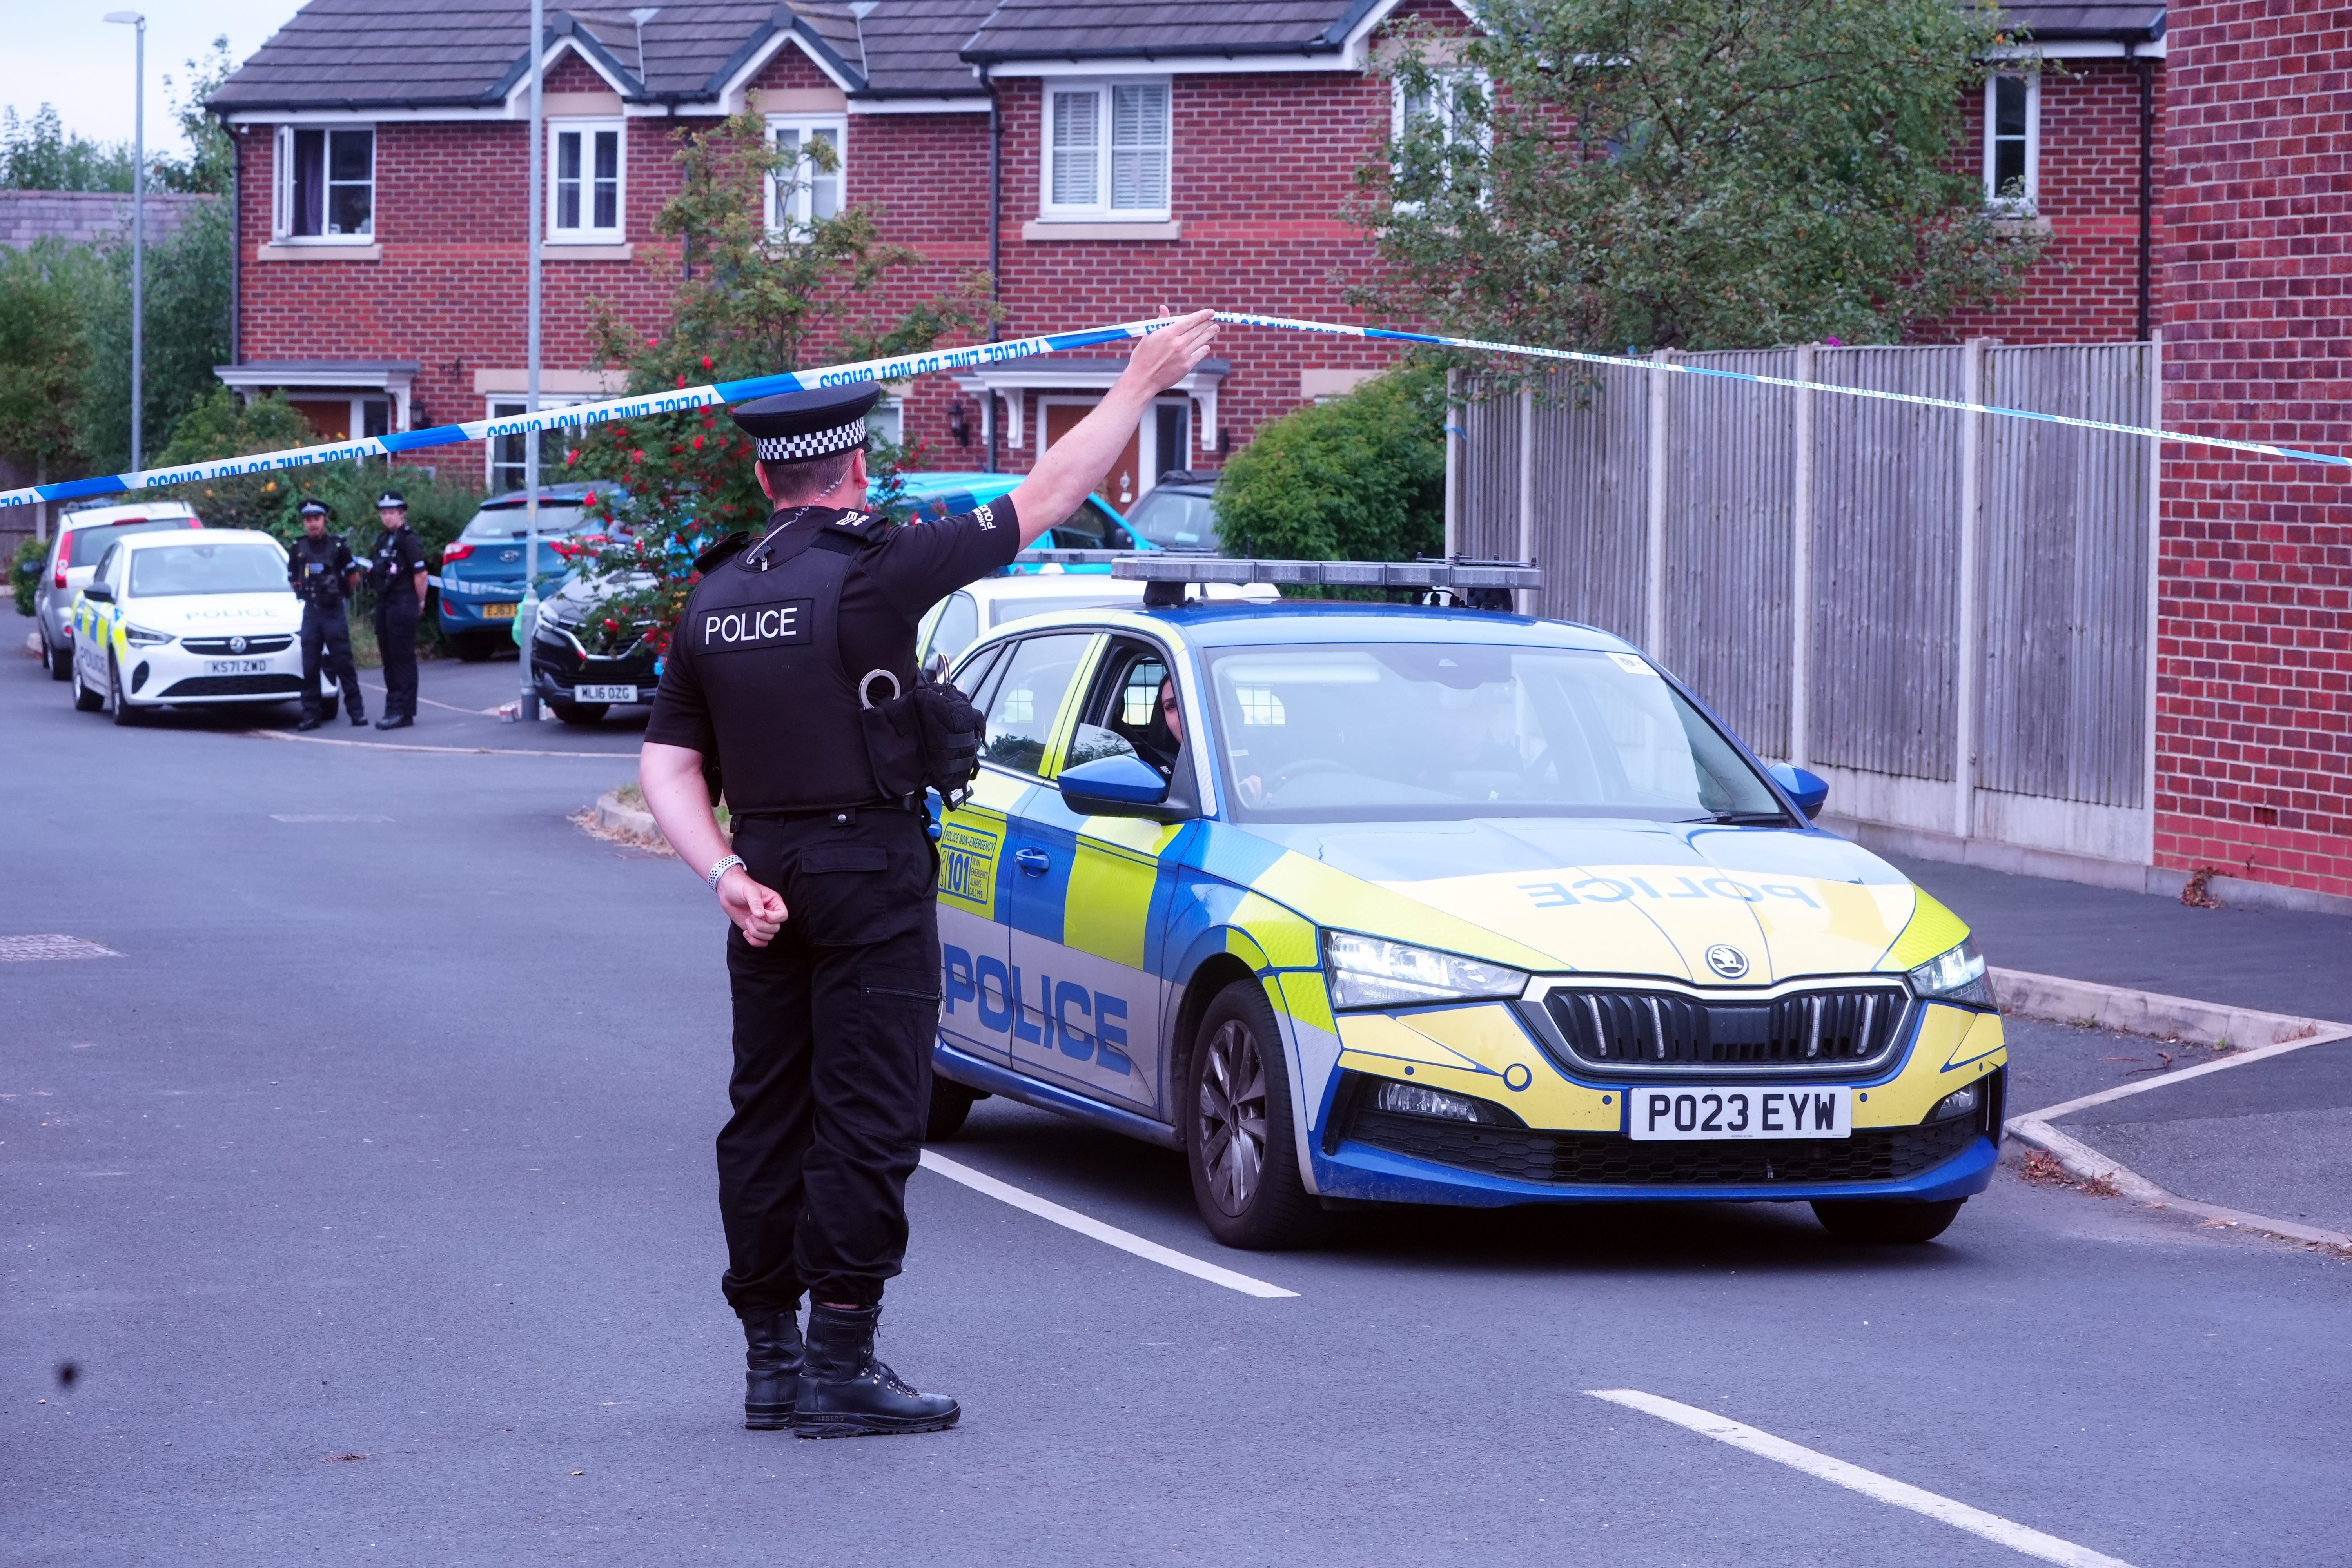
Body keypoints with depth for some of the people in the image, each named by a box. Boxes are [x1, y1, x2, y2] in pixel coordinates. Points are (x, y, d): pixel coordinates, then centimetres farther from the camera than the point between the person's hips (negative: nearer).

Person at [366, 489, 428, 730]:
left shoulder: (407, 539, -12)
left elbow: (421, 574, -15)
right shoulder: (384, 539, 16)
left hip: (403, 605, -9)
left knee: (403, 659, -6)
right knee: (389, 658, 11)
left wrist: (420, 603, -7)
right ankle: (393, 709, 17)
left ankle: (404, 712, -5)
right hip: (385, 606, 9)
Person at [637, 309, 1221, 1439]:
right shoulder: (873, 570, -12)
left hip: (767, 871, 7)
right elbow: (1047, 498, -7)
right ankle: (840, 1366, -5)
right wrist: (1140, 385, 2)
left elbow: (666, 762, 5)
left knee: (768, 1113, 11)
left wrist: (725, 873, -1)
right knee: (865, 1117, -4)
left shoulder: (714, 599, 7)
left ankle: (770, 1359, 16)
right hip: (869, 873, -6)